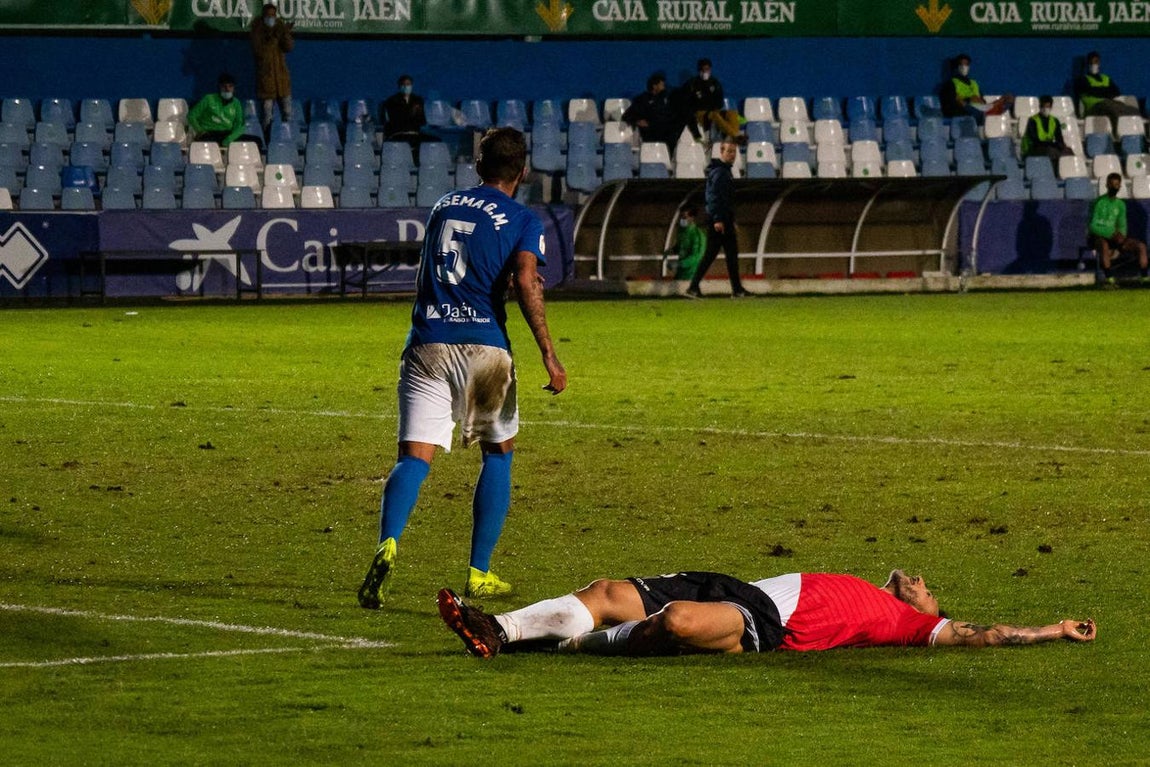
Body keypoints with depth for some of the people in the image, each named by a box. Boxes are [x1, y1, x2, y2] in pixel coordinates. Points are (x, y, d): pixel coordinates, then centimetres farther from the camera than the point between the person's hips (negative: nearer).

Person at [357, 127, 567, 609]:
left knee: (415, 456, -5)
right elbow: (524, 282, -13)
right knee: (498, 453, 17)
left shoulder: (443, 207, 19)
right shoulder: (522, 221, 3)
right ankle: (479, 574, 15)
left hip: (427, 346, 3)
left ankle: (388, 544, -33)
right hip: (483, 346, -3)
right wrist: (548, 355, -13)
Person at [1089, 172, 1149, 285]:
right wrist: (1112, 234, -25)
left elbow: (1122, 226, 14)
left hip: (1113, 237, 6)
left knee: (1141, 246, -10)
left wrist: (1121, 236, -10)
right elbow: (1093, 226, -16)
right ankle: (1109, 278, -47)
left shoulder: (1120, 204, 10)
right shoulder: (1098, 203, -10)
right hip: (1097, 237, -6)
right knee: (1104, 245, -42)